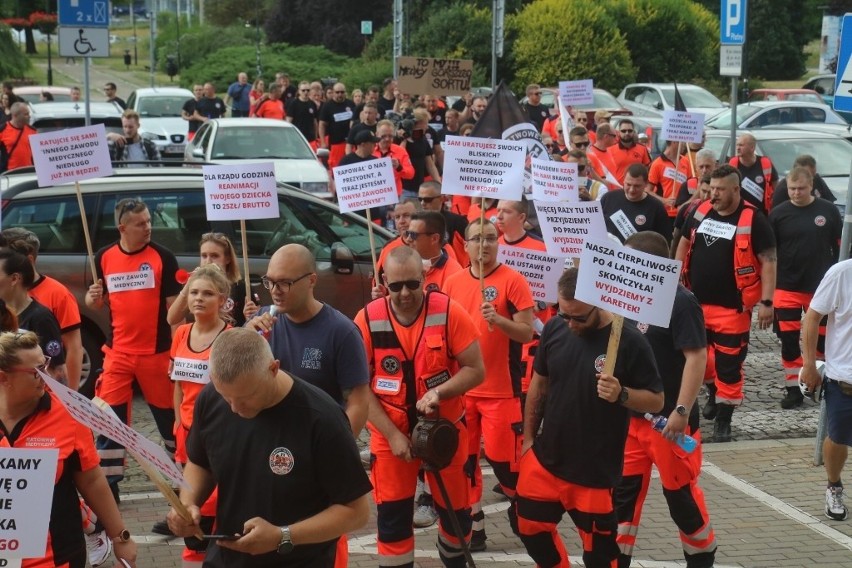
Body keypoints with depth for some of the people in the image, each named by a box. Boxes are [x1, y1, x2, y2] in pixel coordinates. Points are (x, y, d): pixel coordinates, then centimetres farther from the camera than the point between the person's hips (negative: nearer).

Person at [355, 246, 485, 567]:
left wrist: (438, 392, -26)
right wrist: (392, 434, -13)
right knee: (392, 518, 2)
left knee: (455, 509, 13)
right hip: (391, 434, 0)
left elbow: (475, 370, -9)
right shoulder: (368, 320, -11)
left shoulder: (449, 313, -13)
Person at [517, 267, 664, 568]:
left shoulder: (629, 341, -18)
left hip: (595, 471, -5)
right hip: (545, 458, 5)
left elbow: (656, 400, -10)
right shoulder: (555, 328, -4)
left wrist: (621, 394, -30)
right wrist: (528, 437, 13)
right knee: (531, 528, 17)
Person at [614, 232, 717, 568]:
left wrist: (682, 411, -25)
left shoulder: (680, 303, -16)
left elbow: (697, 357, -21)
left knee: (680, 493, 6)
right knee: (624, 489, 10)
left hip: (669, 420, -7)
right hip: (632, 416, 7)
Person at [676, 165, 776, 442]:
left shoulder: (753, 220, -11)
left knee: (729, 364, -1)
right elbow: (684, 243, 19)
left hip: (732, 308, -5)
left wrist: (766, 302, -16)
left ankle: (723, 420, 11)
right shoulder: (701, 212, 4)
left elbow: (768, 261, -11)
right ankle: (713, 393, 43)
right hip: (695, 302, 6)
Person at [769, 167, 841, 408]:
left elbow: (840, 247, 6)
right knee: (789, 340, 2)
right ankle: (793, 389, 13)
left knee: (823, 339, 10)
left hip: (821, 288, 0)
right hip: (786, 288, 0)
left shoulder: (828, 211, -2)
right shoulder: (778, 214, -2)